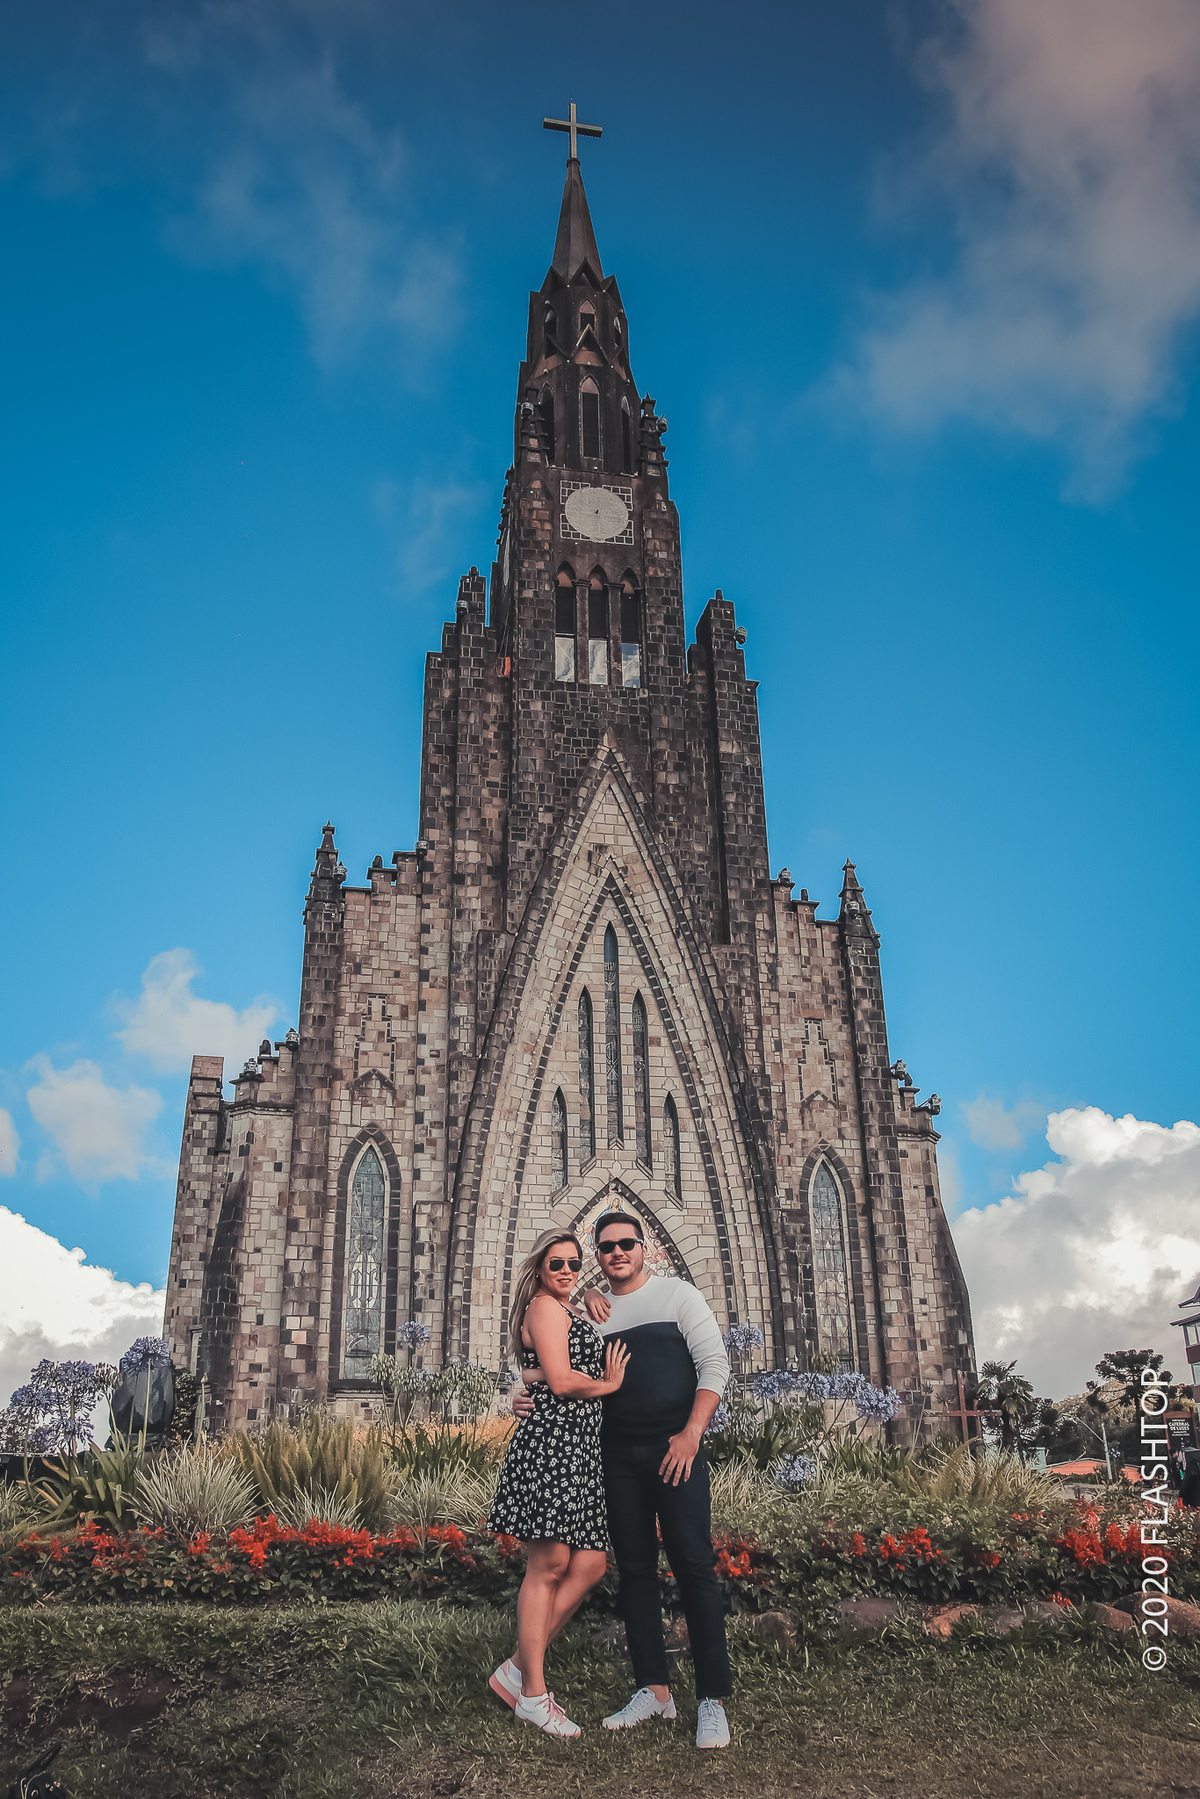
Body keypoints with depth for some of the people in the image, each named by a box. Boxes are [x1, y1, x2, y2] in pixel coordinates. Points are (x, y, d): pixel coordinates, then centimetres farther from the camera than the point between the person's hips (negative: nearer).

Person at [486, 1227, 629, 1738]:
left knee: (591, 1565, 3)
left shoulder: (571, 1312, 26)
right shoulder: (544, 1307, -5)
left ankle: (519, 1669, 11)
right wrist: (611, 1384, 2)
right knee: (549, 1566, -6)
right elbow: (562, 1382, -13)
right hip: (551, 1437, -10)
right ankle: (533, 1694, 2)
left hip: (582, 1446, 10)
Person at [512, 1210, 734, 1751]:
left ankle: (713, 1698, 1)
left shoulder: (677, 1294, 1)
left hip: (675, 1448, -4)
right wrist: (527, 1397, -1)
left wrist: (691, 1433, -13)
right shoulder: (590, 1310, 13)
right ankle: (653, 1690, 17)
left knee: (694, 1568, -6)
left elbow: (714, 1364, -4)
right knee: (634, 1569, 7)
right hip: (618, 1456, 4)